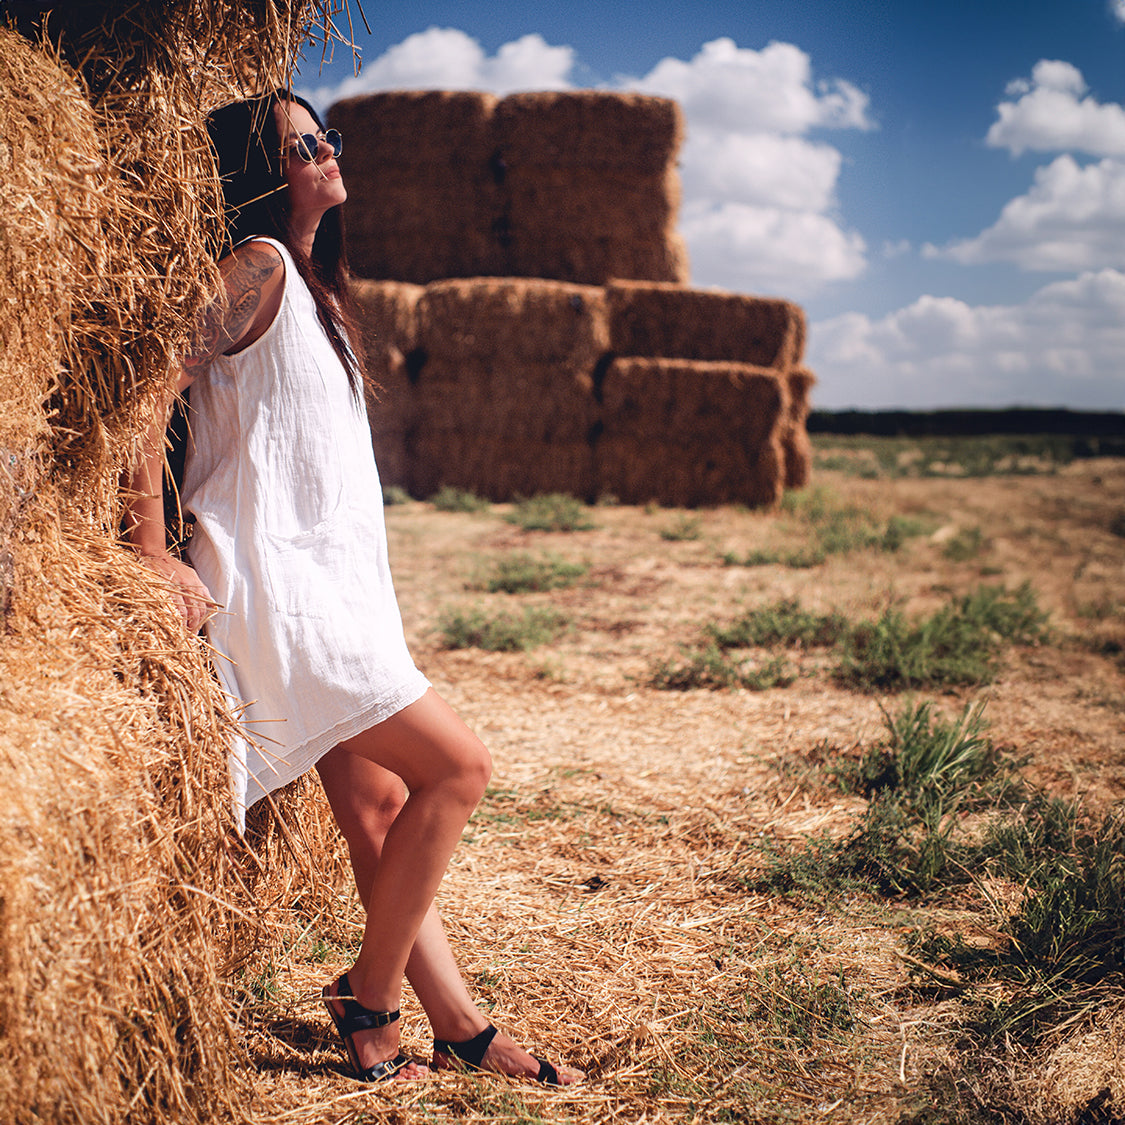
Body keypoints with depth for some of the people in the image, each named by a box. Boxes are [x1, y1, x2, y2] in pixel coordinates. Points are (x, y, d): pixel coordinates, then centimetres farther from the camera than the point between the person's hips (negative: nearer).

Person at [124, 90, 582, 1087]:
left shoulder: (312, 283, 19)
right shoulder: (259, 266, -10)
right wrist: (156, 556, -18)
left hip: (328, 580, 9)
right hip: (273, 582, -9)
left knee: (379, 805, 8)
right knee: (458, 766, -9)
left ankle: (457, 1022, 14)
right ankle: (369, 996, 3)